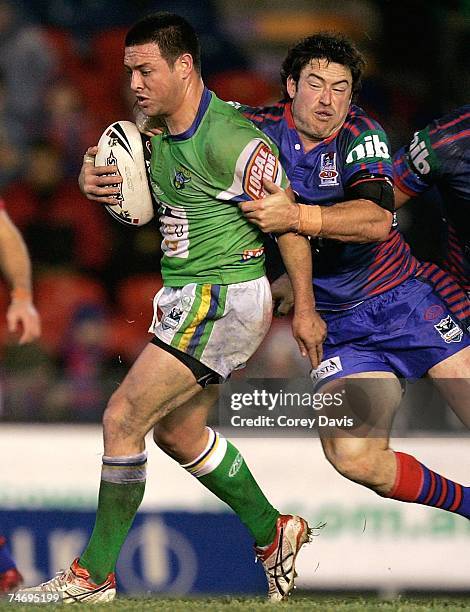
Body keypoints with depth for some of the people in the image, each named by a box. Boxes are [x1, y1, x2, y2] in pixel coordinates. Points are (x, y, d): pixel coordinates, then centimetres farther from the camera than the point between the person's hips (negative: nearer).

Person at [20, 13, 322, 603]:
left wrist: (304, 307, -9)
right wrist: (93, 182, -5)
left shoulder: (228, 140, -20)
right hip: (186, 299, 10)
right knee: (176, 432, 19)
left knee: (123, 419, -12)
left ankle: (94, 575, -6)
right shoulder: (157, 136, 7)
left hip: (220, 298, -10)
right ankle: (272, 532, 34)